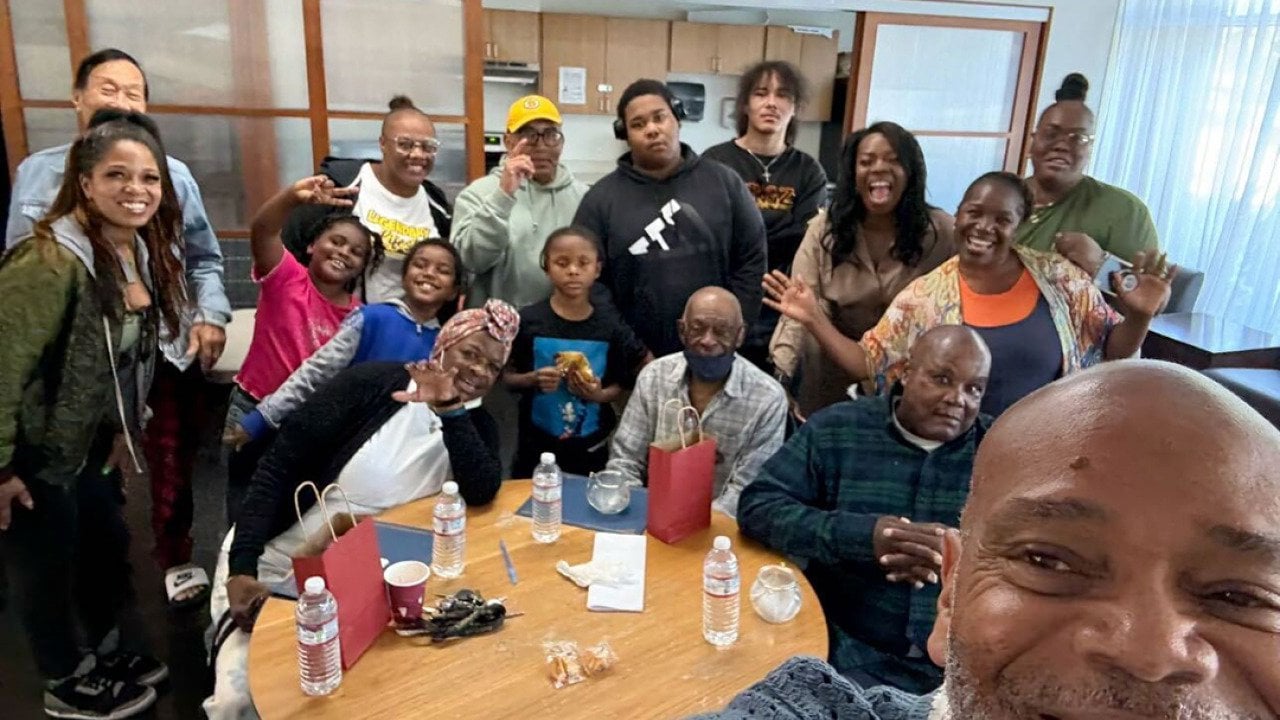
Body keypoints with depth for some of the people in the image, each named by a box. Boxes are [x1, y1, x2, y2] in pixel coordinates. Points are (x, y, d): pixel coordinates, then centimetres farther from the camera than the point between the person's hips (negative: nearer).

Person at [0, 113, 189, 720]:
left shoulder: (143, 251, -2)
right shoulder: (49, 262, -28)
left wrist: (127, 432, 13)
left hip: (91, 444, 8)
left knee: (108, 549, 22)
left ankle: (116, 653, 46)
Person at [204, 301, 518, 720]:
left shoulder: (476, 426, 0)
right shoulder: (374, 384, -15)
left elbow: (482, 493, -19)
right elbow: (280, 465, -15)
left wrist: (451, 412, -27)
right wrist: (242, 567, -23)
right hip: (274, 561, -3)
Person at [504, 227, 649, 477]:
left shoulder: (610, 326, -6)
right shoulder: (527, 321, -8)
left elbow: (623, 383, 2)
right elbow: (507, 377, -1)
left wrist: (600, 395, -17)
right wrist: (533, 380, -19)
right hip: (536, 446, 0)